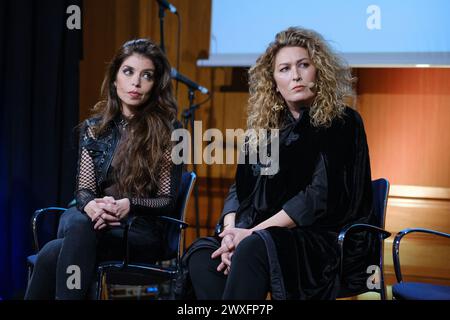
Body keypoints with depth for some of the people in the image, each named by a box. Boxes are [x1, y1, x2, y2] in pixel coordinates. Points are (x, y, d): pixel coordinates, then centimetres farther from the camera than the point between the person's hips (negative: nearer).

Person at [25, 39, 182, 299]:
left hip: (142, 232, -3)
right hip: (94, 220, 3)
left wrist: (129, 205, -20)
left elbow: (168, 201, -1)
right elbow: (84, 189, 9)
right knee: (76, 221, -37)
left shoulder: (167, 131, 2)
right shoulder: (95, 128, 13)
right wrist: (90, 205, -16)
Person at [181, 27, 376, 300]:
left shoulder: (341, 123, -2)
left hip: (326, 241, -5)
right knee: (201, 255, -24)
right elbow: (240, 190, 12)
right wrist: (230, 231, -11)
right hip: (270, 237, 5)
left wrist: (253, 232, -17)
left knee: (253, 249, -36)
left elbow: (321, 197, -13)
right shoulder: (263, 128, 16)